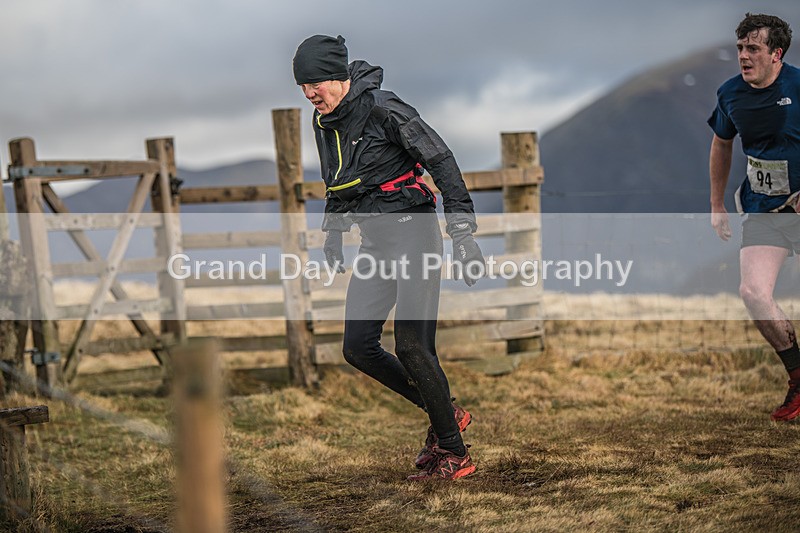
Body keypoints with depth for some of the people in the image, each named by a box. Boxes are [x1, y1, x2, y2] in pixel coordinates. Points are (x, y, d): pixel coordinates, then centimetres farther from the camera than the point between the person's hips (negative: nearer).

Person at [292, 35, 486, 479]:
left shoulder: (383, 109, -15)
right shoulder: (323, 121, 9)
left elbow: (442, 162, -15)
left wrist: (462, 231, -19)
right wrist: (332, 232, 25)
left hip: (413, 232, -8)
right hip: (375, 243, 8)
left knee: (412, 347, -13)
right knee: (358, 348, 0)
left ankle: (454, 453, 2)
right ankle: (444, 413, 17)